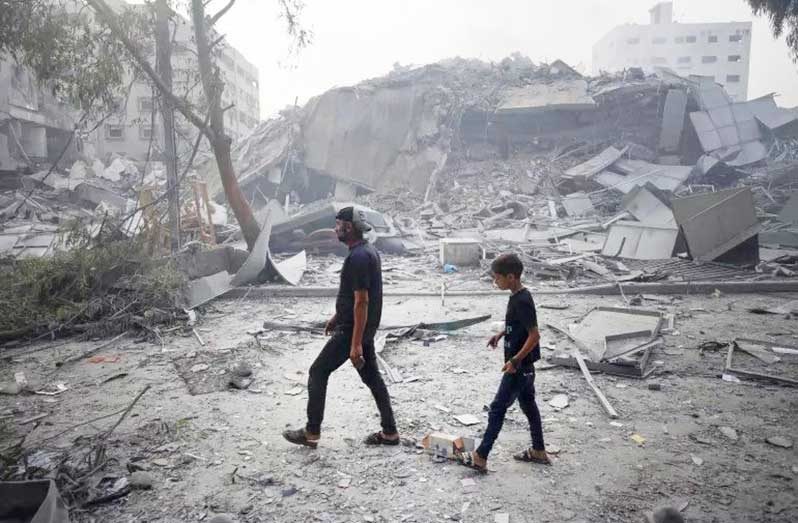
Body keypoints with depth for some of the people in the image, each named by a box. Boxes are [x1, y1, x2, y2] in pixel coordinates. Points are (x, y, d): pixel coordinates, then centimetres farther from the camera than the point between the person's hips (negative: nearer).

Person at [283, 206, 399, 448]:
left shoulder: (358, 258, -23)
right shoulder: (368, 251, 10)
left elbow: (362, 302, -26)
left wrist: (355, 344, -25)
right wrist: (337, 316, 26)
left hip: (353, 329, -10)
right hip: (365, 328, 10)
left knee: (318, 373, 2)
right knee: (372, 377, 15)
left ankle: (311, 433, 13)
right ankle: (389, 432, 22)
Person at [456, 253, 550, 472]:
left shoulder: (522, 301, -24)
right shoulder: (517, 296, 6)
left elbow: (534, 335, -24)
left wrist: (515, 360, -22)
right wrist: (502, 333, 11)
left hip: (519, 366, -10)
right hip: (524, 365, 10)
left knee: (497, 408, -3)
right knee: (528, 405, 19)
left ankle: (480, 458, 5)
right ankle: (538, 451, 32)